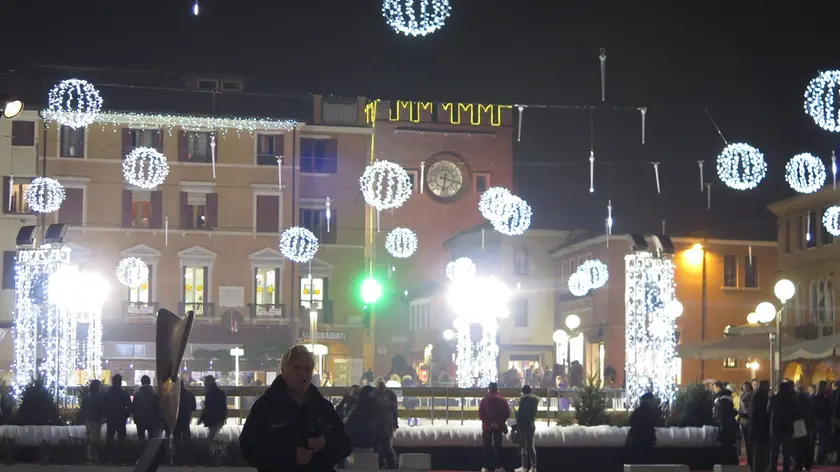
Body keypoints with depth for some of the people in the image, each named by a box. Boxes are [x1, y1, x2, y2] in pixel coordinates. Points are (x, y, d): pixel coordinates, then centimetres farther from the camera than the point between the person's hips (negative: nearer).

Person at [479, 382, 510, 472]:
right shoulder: (502, 400, -1)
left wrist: (488, 422, -4)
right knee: (497, 447, 5)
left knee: (487, 447, 7)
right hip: (498, 427, 0)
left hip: (487, 426, 0)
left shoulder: (484, 400, -3)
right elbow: (507, 413, -3)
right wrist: (500, 422, 2)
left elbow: (480, 414, -8)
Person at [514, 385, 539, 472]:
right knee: (531, 446, 10)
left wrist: (518, 425, -11)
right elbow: (534, 412, 11)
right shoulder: (535, 399, 8)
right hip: (532, 424, 7)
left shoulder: (524, 399, -13)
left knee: (523, 446, -1)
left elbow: (520, 413, -14)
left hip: (524, 425, -7)